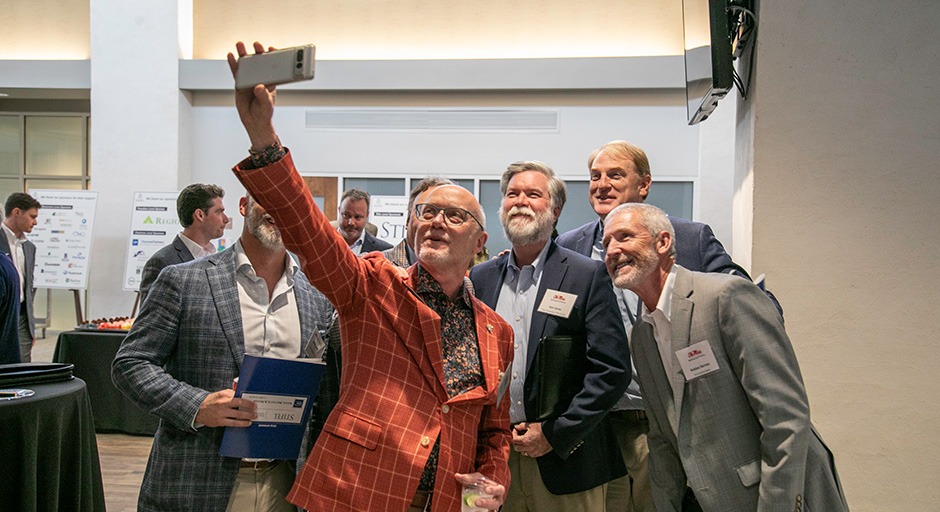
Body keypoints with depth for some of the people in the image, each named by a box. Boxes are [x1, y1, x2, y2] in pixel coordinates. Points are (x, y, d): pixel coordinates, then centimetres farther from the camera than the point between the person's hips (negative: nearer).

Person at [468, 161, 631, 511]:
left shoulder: (589, 276, -5)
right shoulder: (480, 278, 7)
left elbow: (613, 371, -10)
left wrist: (555, 433, -13)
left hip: (564, 458, -3)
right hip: (493, 457, 3)